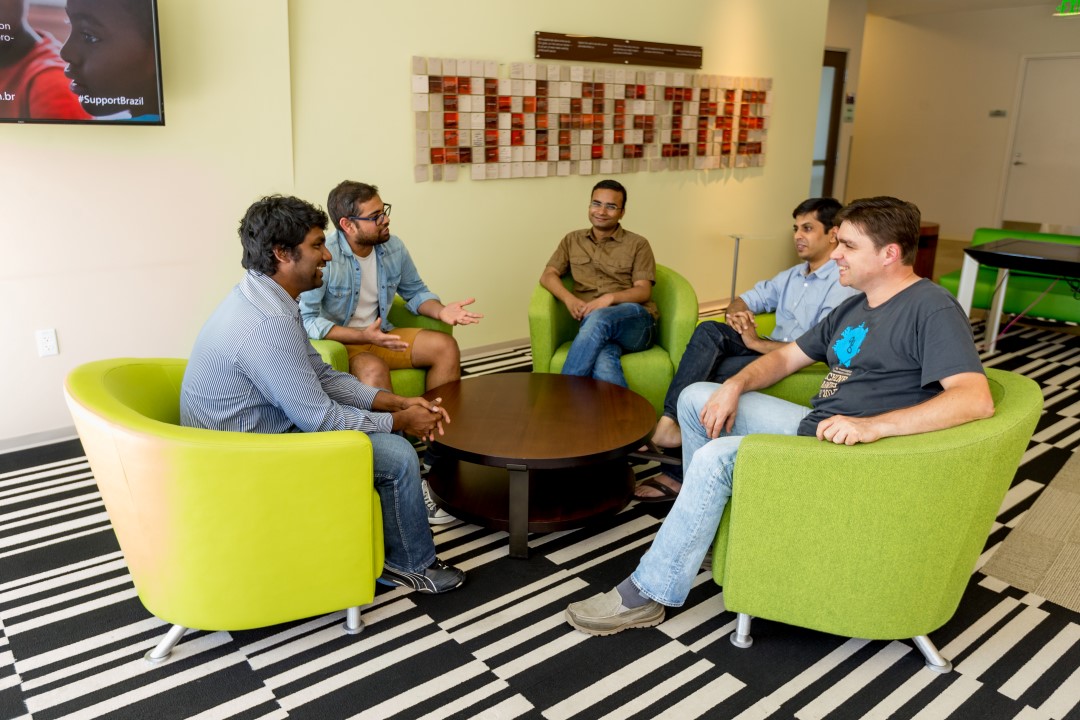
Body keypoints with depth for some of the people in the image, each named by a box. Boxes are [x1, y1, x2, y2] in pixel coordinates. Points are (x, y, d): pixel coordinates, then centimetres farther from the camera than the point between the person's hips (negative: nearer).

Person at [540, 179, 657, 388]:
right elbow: (547, 275, 12)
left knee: (599, 318, -37)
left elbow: (644, 291, 3)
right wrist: (569, 299, -9)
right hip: (596, 325, 1)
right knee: (603, 363, -37)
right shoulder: (573, 240, 22)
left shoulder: (638, 244, 13)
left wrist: (609, 298, -17)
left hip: (636, 322, -1)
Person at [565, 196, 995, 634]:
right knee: (695, 398, 8)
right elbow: (787, 357, 19)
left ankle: (648, 595, -13)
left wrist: (874, 425, -37)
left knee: (716, 458, -25)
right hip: (814, 426, 10)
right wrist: (735, 385, -1)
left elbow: (976, 399, -26)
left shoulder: (931, 309, -13)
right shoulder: (854, 309, 15)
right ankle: (705, 525, 14)